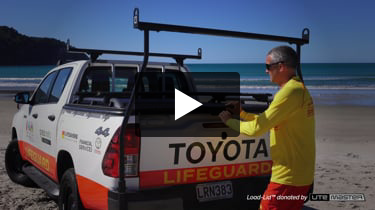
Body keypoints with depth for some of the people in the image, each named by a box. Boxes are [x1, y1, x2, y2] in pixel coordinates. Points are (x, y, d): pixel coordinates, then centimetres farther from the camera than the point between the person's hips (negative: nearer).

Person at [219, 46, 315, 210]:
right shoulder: (298, 88, 14)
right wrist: (242, 113, 11)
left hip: (288, 177, -10)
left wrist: (228, 121, -5)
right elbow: (268, 122, 19)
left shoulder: (290, 92, -19)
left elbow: (256, 128, -20)